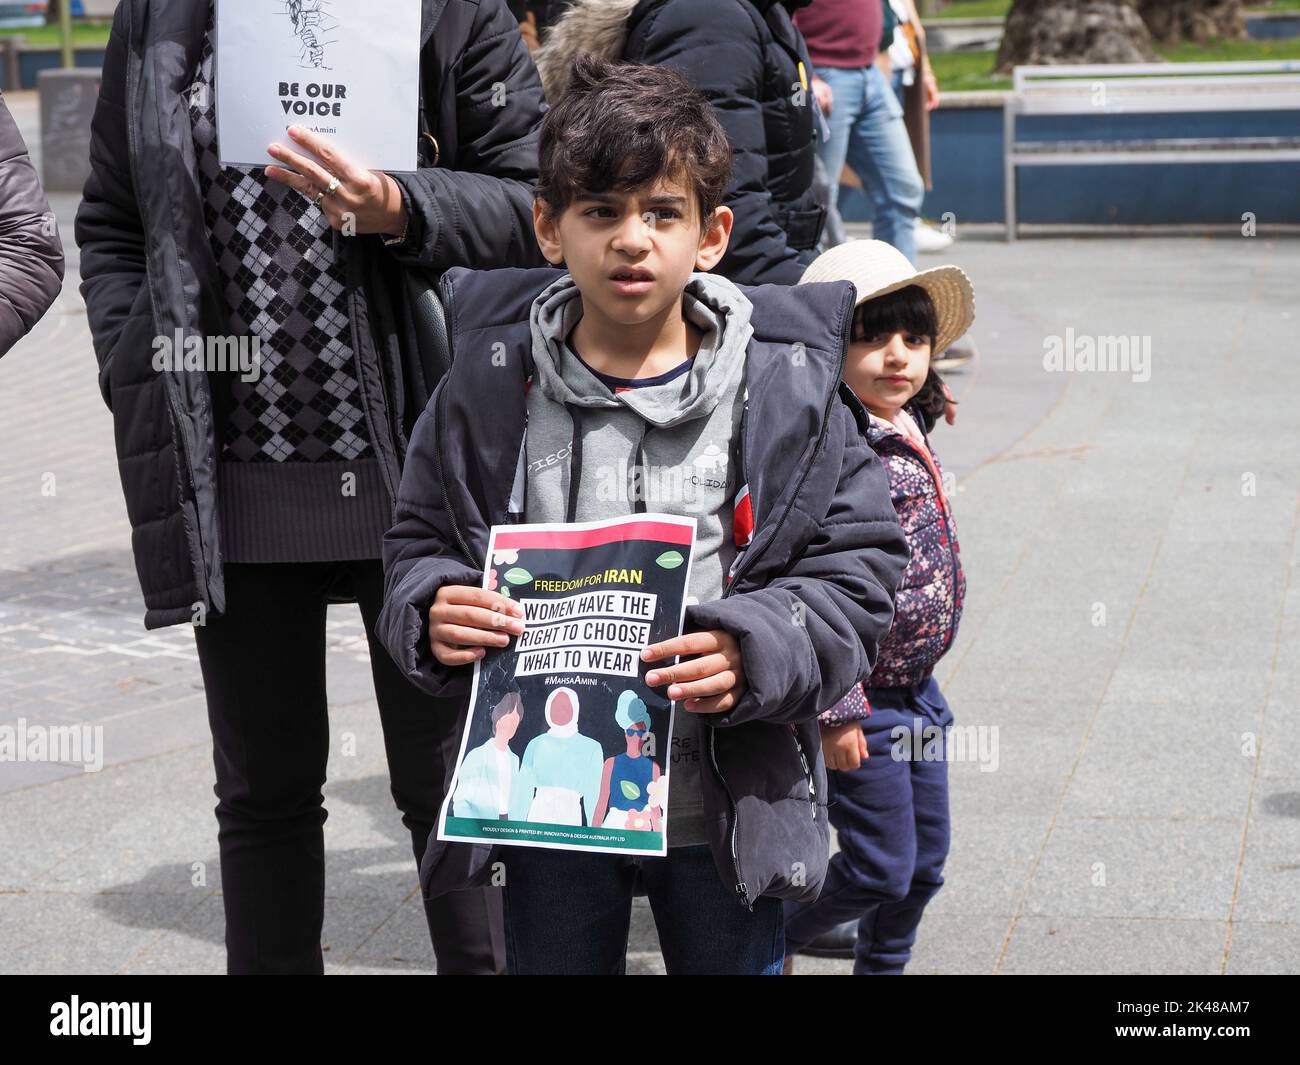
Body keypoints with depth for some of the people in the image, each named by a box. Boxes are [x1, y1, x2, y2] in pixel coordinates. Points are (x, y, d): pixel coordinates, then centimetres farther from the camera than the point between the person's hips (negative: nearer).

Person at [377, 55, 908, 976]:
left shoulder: (789, 390, -5)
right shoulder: (490, 390, -2)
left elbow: (858, 566, -4)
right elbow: (420, 544, 9)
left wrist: (752, 652, -20)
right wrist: (434, 612, -13)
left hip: (729, 813, -1)